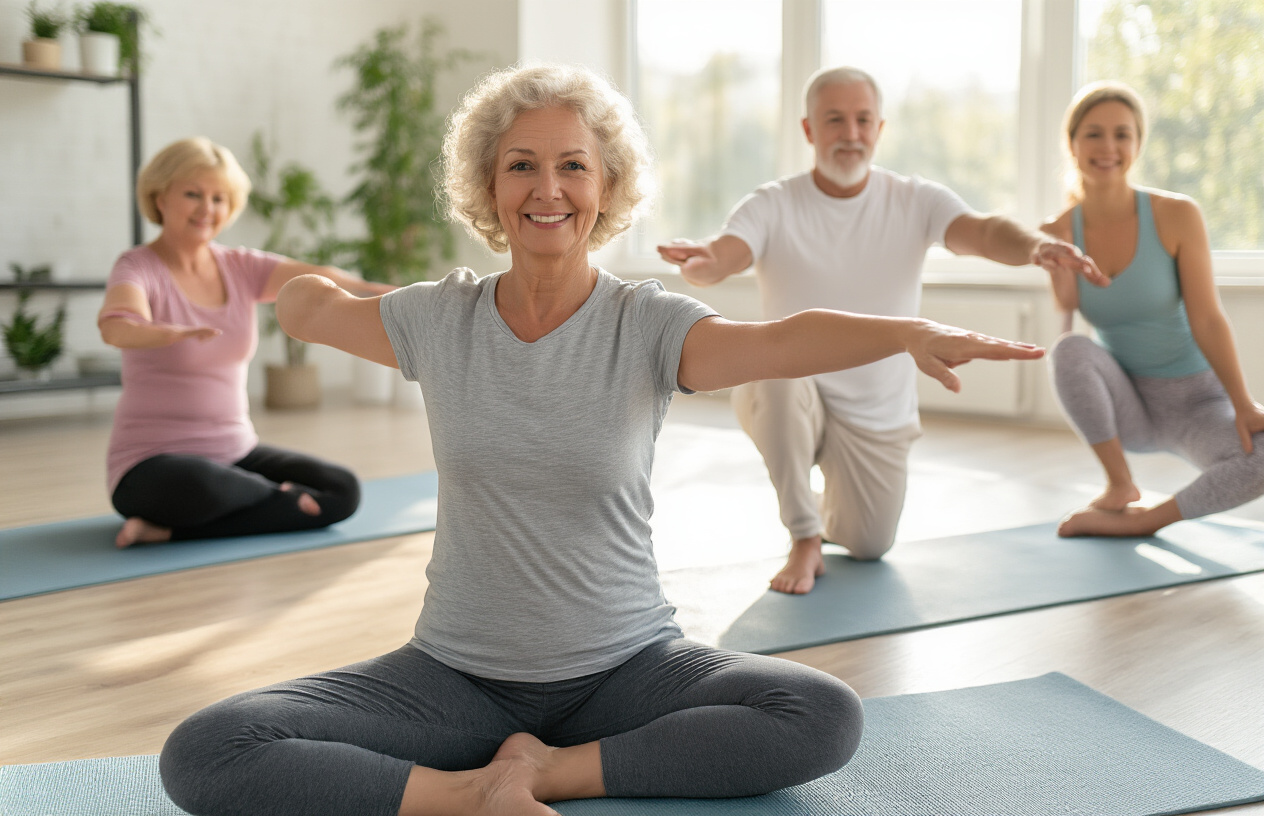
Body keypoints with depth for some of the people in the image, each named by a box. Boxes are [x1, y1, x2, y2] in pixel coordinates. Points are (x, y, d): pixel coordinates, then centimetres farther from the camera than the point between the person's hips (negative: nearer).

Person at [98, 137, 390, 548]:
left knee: (342, 490, -13)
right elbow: (115, 327, -34)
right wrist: (176, 333, -55)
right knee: (200, 487, -39)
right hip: (153, 464, -5)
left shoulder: (241, 268, 5)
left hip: (236, 451, 5)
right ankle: (278, 498, -5)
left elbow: (312, 280, -15)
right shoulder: (138, 268, -10)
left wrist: (377, 292, -35)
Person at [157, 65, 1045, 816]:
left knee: (827, 718, -25)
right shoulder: (441, 319, -1)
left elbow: (780, 341, -33)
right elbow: (306, 308, 21)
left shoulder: (647, 325, -10)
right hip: (459, 671, 1)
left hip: (624, 668, 0)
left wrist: (914, 332, -46)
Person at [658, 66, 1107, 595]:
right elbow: (720, 258, -30)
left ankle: (830, 509, 41)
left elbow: (983, 233, -26)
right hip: (785, 405, -2)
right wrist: (700, 260, -55)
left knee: (869, 547, 2)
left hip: (878, 412, 2)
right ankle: (804, 538, -17)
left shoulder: (918, 202, -7)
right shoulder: (773, 207, -11)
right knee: (776, 372, -36)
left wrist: (1036, 247, -50)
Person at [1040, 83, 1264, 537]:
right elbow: (1068, 305, -21)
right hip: (1125, 408, 2)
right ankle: (1120, 486, -9)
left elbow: (1207, 319, -16)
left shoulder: (1177, 215, -14)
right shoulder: (1064, 228, -5)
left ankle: (1144, 520, -9)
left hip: (1195, 402, -2)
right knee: (1069, 349, -30)